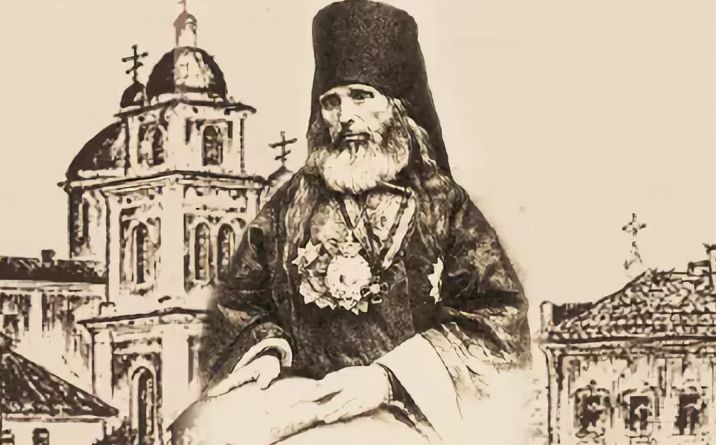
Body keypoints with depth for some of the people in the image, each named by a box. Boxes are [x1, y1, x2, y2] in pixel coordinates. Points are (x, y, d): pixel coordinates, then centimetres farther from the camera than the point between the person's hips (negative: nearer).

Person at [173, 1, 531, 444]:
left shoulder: (444, 204, 6)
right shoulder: (292, 204, 16)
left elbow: (502, 314, -5)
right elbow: (244, 300, 26)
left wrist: (387, 377, -16)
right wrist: (269, 349, 0)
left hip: (402, 405, -3)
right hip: (299, 387, 3)